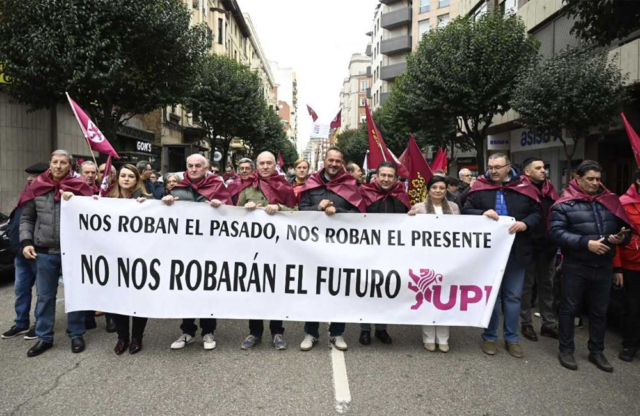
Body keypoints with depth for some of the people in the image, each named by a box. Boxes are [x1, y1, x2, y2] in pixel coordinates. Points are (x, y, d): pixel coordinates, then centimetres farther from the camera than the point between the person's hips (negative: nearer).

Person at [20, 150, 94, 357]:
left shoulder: (79, 187, -2)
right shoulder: (37, 187, 6)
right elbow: (26, 218, 10)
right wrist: (25, 242, 0)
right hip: (44, 252, 2)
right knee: (44, 296, 12)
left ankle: (76, 334, 22)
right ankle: (44, 337, 25)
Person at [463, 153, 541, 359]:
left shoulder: (524, 187, 0)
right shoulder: (480, 187, -1)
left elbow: (537, 212, 4)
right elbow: (466, 211, 0)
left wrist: (525, 223, -16)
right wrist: (482, 213, -19)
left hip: (516, 251, 1)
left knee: (513, 296, 12)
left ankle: (512, 338, 26)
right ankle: (489, 337, 24)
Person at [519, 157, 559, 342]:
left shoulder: (549, 188, 10)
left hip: (548, 245, 6)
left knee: (547, 285, 14)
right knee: (526, 285, 7)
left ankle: (549, 324, 26)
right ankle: (526, 323, 19)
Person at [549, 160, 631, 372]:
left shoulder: (610, 201, 6)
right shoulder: (565, 204, -8)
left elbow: (625, 228, 14)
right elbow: (556, 232, -17)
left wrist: (621, 238, -9)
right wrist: (586, 243, -23)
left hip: (604, 267, 4)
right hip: (575, 267, -4)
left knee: (600, 311, 15)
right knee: (570, 309, 8)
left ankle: (597, 351, 32)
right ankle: (566, 350, 23)